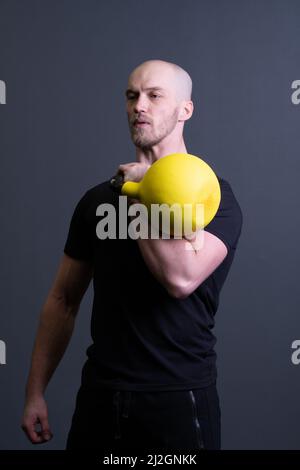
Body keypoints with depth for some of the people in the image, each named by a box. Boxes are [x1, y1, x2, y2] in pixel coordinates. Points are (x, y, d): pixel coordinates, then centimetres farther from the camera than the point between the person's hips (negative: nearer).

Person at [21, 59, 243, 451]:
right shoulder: (98, 199, 7)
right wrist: (35, 392, 7)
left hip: (178, 399, -4)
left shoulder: (214, 195, -8)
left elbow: (181, 278, -27)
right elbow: (63, 300, 11)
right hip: (100, 395, 5)